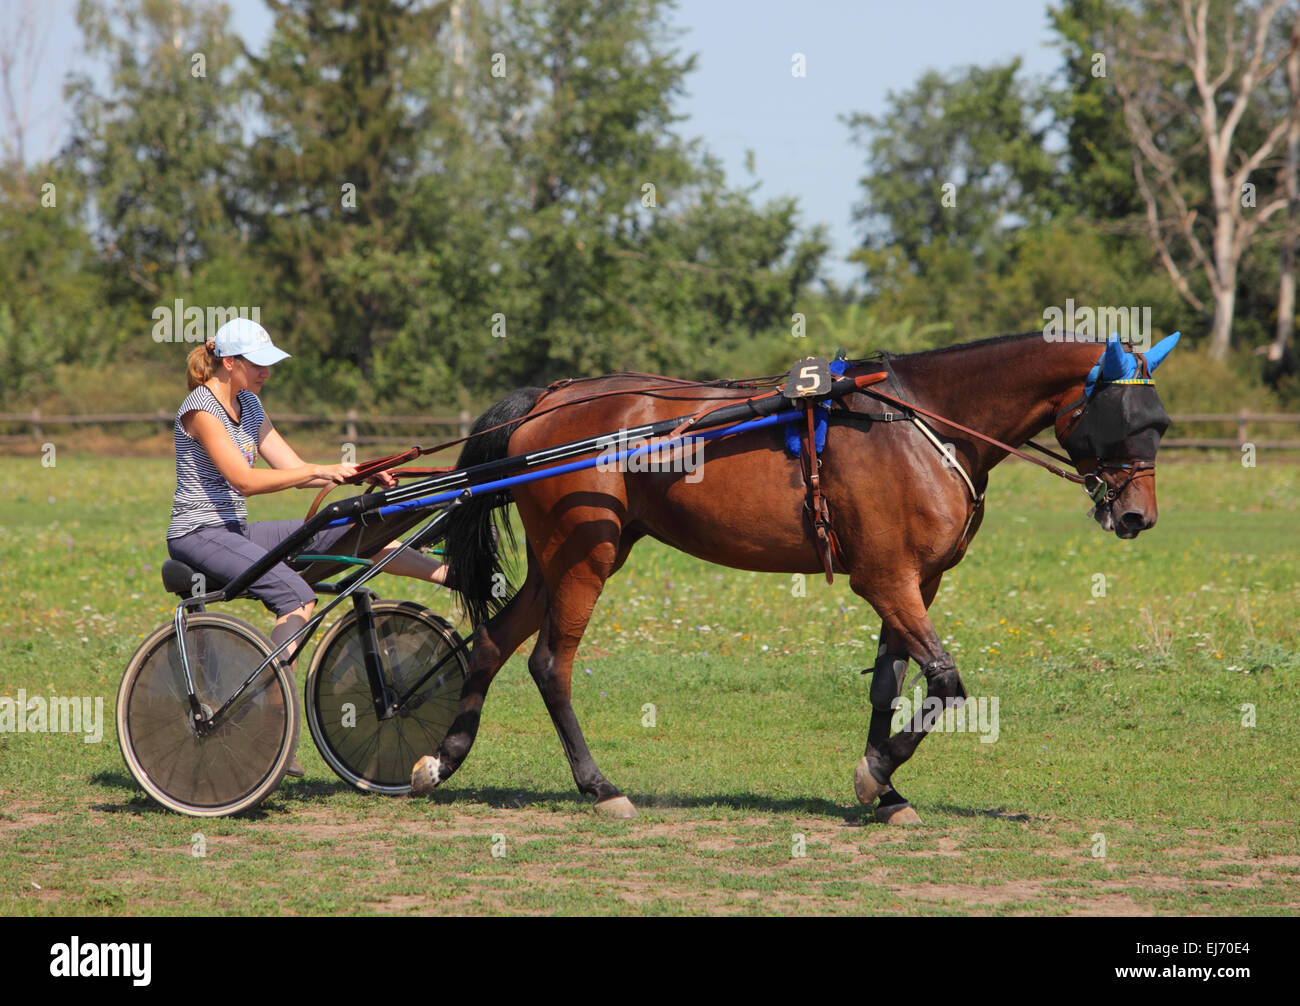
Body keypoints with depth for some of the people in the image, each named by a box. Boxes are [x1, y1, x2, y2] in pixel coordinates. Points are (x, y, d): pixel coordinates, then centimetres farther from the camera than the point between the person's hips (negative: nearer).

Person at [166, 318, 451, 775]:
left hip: (236, 531, 9)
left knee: (354, 531, -2)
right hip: (198, 536, -9)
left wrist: (359, 474, -3)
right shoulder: (201, 408, -14)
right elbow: (244, 480, -22)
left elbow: (293, 469, 11)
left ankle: (452, 574, 4)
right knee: (297, 597, -29)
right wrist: (319, 472, -25)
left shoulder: (247, 405, 14)